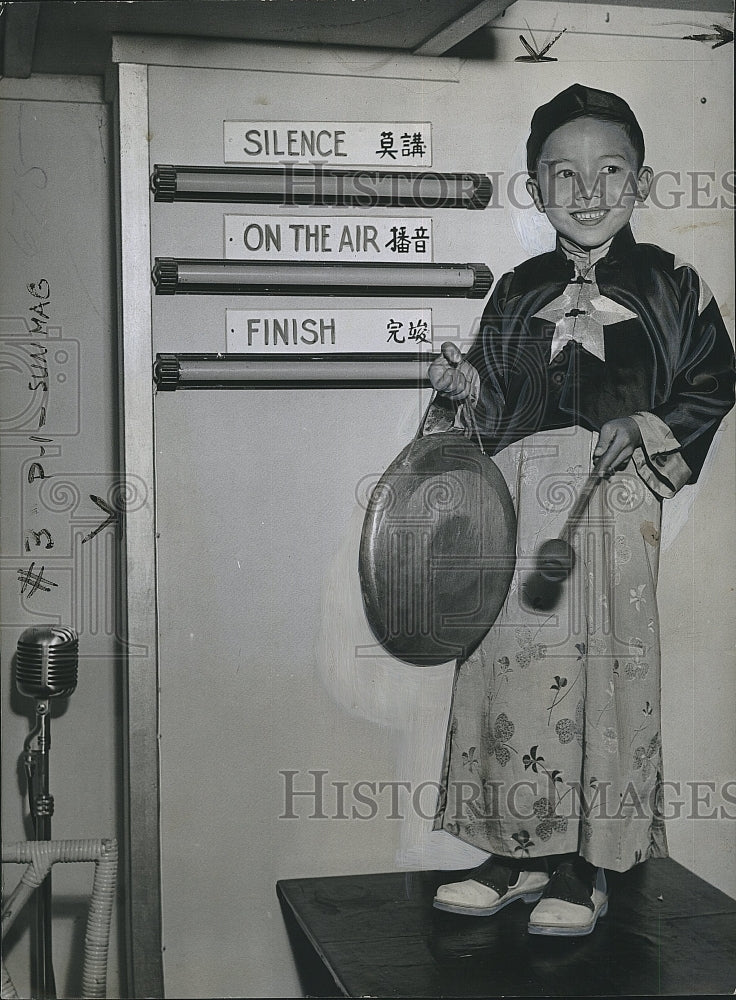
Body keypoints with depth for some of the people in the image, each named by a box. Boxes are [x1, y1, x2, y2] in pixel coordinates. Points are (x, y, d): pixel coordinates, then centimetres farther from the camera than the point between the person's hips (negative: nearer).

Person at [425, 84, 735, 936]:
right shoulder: (519, 290, 12)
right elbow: (496, 409, 15)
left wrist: (643, 430, -10)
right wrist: (466, 388, -5)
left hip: (614, 502, -3)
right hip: (519, 498, 3)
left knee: (601, 668, -2)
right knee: (512, 665, 4)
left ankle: (584, 867, 10)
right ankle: (520, 853, 17)